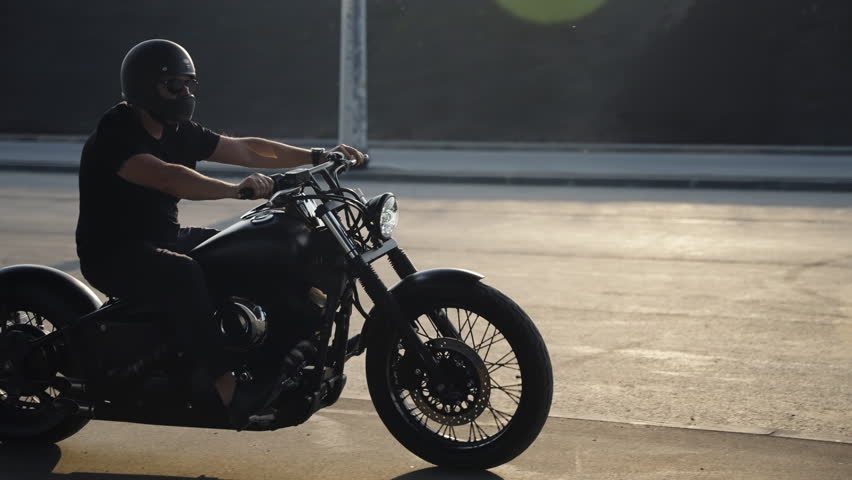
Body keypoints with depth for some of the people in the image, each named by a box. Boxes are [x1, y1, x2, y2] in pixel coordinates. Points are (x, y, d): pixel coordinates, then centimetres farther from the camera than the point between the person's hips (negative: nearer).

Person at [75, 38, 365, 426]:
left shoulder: (179, 133, 8)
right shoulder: (115, 135, -19)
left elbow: (245, 149, 7)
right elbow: (166, 177, -37)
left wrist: (317, 156, -3)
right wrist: (236, 189, -49)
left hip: (164, 240, 9)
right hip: (115, 253, -9)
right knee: (184, 275, -38)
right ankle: (229, 391, -40)